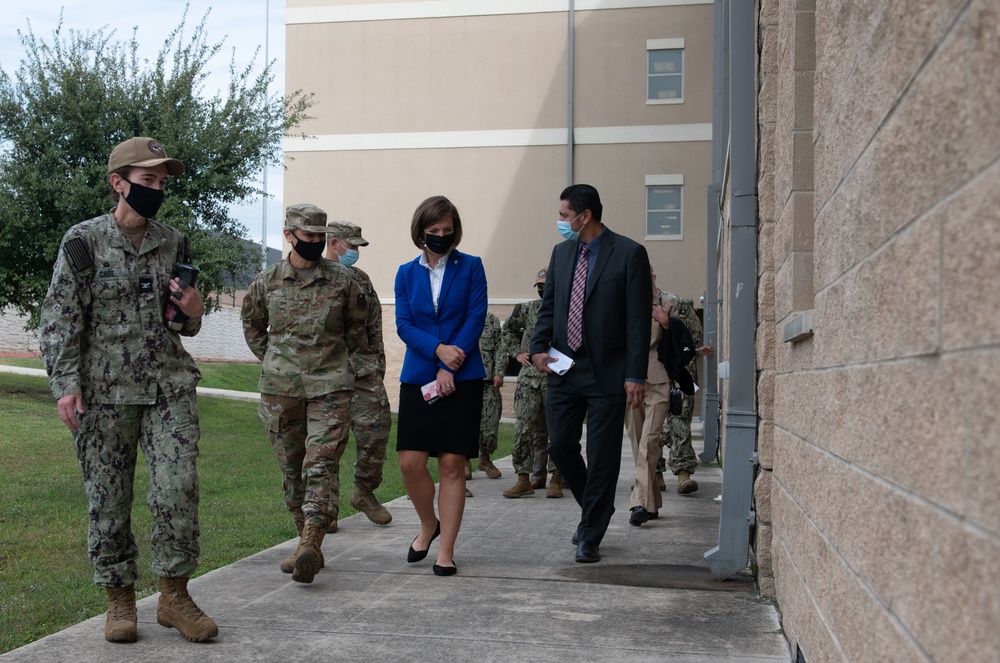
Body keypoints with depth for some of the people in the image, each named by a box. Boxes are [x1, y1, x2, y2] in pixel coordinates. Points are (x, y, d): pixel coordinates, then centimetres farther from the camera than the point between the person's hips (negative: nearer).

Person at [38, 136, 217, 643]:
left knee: (178, 488, -7)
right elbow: (59, 319, -4)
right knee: (108, 499, 4)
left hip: (169, 387, 3)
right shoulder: (83, 242, -2)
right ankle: (119, 599, 18)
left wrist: (192, 311, -3)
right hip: (104, 392, -3)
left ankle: (174, 596, 6)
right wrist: (65, 385, -13)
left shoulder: (173, 243, 10)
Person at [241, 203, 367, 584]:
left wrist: (350, 365, 11)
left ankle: (310, 544, -22)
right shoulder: (266, 282, 4)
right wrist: (271, 360, 15)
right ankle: (309, 545, 18)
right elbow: (251, 323, 21)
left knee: (322, 464, -15)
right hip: (280, 388, 2)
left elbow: (356, 326, 14)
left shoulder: (344, 281, 1)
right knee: (291, 468, 7)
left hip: (329, 385, -2)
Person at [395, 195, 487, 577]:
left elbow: (476, 319, -4)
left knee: (452, 464, -2)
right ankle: (428, 525, 25)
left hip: (462, 379, -2)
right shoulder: (407, 273, 10)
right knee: (410, 463, -3)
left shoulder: (470, 267, 4)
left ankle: (446, 550, 6)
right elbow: (404, 324, 2)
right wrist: (438, 349, -15)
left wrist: (448, 366, -12)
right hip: (417, 378, 2)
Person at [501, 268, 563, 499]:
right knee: (523, 427, -2)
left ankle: (556, 479, 9)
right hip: (529, 375, 2)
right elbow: (508, 329, 23)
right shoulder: (526, 309, 10)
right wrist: (516, 352, 10)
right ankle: (524, 478, 4)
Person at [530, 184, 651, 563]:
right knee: (560, 446, 5)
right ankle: (593, 510, 30)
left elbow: (638, 319, -9)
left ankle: (590, 538, 12)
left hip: (607, 374, -5)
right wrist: (539, 346, 0)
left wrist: (635, 376, -14)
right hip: (564, 370, 5)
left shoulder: (629, 254, -7)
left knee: (602, 458, 1)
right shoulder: (561, 253, 11)